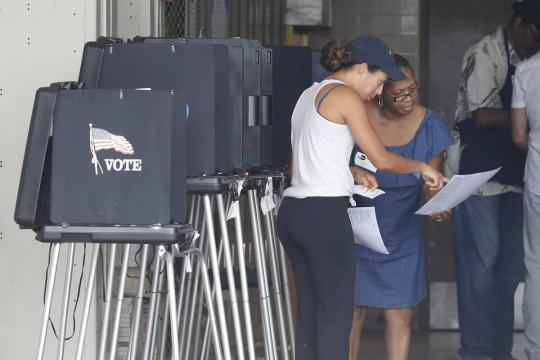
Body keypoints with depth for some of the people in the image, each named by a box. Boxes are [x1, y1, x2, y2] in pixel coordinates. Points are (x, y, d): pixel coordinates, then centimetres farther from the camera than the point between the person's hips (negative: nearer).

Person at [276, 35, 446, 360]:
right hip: (325, 214, -9)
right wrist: (423, 168, 7)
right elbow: (382, 159, -7)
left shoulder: (310, 94, 19)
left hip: (293, 211, 9)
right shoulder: (345, 96, -7)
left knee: (309, 312, 10)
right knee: (335, 316, -5)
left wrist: (352, 174, 15)